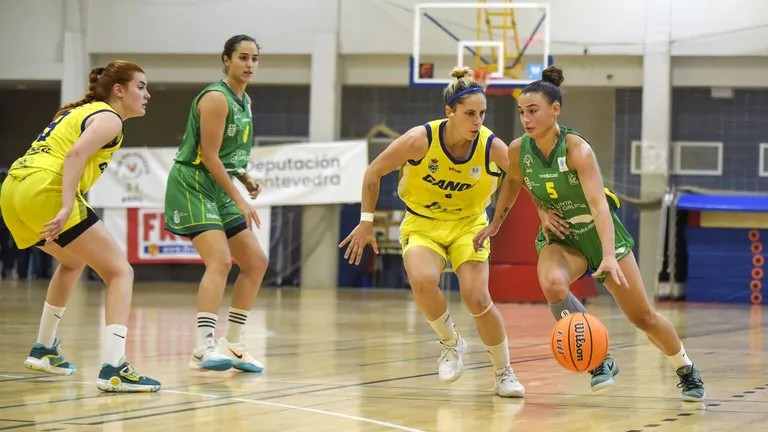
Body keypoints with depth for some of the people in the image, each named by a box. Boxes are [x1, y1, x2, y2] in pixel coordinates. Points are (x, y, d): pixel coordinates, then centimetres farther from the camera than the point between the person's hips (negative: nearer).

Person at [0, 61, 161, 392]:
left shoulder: (79, 111, 28)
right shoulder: (108, 118, 0)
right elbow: (75, 155, -17)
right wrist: (67, 209, -26)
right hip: (45, 191, -9)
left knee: (73, 262, 34)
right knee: (119, 271, -6)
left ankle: (43, 350, 38)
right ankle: (113, 369, -21)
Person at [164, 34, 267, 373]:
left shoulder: (245, 101, 12)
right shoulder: (216, 98, -16)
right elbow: (208, 155, -19)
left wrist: (245, 178, 4)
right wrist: (239, 199, -17)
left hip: (219, 189, 10)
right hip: (192, 184, -10)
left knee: (256, 263, 8)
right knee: (220, 261, -25)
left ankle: (232, 344, 14)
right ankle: (204, 348, -30)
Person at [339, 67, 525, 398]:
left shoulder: (493, 148, -20)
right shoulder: (420, 140, -24)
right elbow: (373, 173, -9)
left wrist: (498, 221, -2)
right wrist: (366, 222, -6)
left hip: (468, 225, 1)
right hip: (421, 224, -1)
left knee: (477, 299, -17)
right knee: (423, 281, -30)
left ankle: (504, 374, 7)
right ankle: (451, 343, -1)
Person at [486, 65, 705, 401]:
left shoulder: (577, 149, -27)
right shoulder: (518, 150, -13)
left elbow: (598, 202, -39)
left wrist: (609, 256, -52)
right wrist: (541, 209, -6)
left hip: (598, 232, -2)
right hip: (559, 236, 2)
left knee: (643, 316, 3)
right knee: (553, 285, -33)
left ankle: (686, 370, 32)